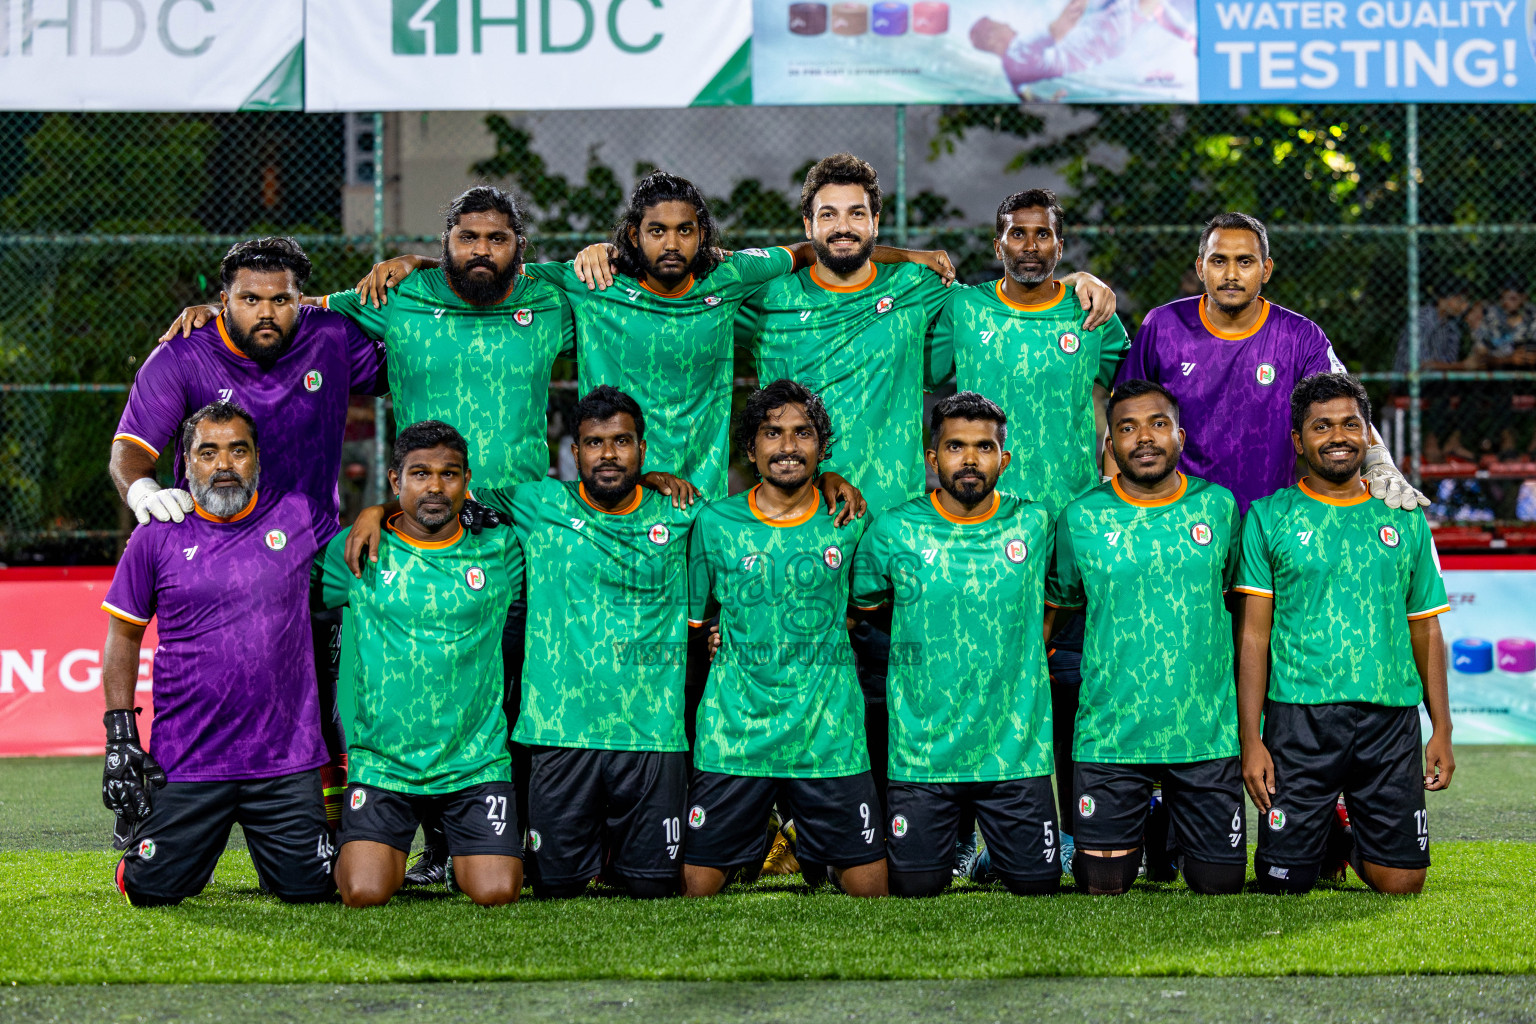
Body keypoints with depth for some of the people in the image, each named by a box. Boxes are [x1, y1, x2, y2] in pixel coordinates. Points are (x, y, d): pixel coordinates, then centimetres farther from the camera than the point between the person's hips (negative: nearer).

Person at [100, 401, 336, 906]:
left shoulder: (300, 516, 3)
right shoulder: (156, 536, 1)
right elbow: (124, 634, 7)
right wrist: (120, 736, 1)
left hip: (286, 759, 1)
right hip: (187, 763, -1)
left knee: (310, 888, -1)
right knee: (152, 889, -2)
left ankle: (267, 844, 33)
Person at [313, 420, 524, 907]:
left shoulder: (499, 551, 3)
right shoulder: (358, 551, 2)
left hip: (476, 763, 1)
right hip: (381, 762, -1)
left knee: (496, 892, -13)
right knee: (365, 893, -17)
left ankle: (459, 851, 24)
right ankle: (380, 847, 21)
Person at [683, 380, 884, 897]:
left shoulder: (849, 522, 3)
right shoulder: (714, 523, 2)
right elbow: (689, 618, 11)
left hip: (829, 738, 0)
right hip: (732, 736, 0)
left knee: (869, 888, 0)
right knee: (695, 888, -1)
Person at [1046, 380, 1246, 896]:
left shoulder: (1219, 507, 3)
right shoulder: (1081, 518, -1)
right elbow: (1057, 602, 12)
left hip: (1206, 732, 1)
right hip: (1109, 733, -1)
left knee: (1220, 882, 4)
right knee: (1103, 882, 1)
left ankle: (1177, 822, 36)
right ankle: (1133, 828, 34)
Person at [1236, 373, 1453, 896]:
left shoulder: (1404, 518, 12)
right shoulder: (1269, 516, 4)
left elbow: (1426, 632, 14)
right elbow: (1254, 635, 0)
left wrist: (1442, 730, 5)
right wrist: (1250, 739, -7)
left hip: (1391, 717, 2)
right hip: (1299, 715, -2)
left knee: (1401, 881, -3)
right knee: (1284, 882, -3)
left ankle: (1352, 840, 29)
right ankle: (1322, 836, 30)